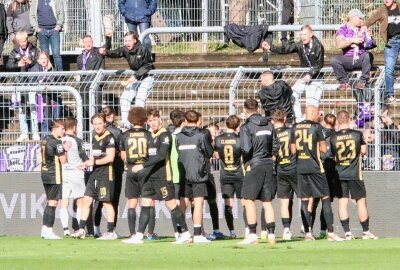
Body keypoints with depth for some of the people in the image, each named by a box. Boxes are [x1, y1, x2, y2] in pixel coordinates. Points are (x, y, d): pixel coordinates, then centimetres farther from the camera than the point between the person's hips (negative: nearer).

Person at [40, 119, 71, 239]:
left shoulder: (45, 140, 12)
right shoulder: (57, 142, -15)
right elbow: (63, 160, -14)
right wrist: (65, 150, 2)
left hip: (45, 174, 9)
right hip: (54, 175, -9)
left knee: (50, 202, 16)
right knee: (53, 203, -6)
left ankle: (44, 229, 18)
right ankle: (49, 231, -7)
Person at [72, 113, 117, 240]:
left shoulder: (109, 138, -11)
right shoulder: (95, 138, 16)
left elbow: (110, 158, -17)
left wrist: (94, 162, -14)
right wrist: (88, 162, 8)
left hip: (106, 174, -9)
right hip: (95, 174, 9)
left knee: (107, 202, -4)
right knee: (87, 200, 5)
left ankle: (111, 232, 2)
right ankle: (81, 230, 7)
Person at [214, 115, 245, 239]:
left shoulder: (218, 139, -2)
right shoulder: (239, 139, -11)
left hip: (225, 176, 2)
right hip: (238, 175, -2)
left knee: (228, 205, 3)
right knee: (245, 202, 5)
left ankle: (231, 231, 0)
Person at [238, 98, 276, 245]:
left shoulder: (246, 127, -8)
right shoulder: (269, 125, 9)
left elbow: (246, 149, -16)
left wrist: (246, 162, 1)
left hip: (255, 166, -6)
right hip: (270, 165, 6)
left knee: (249, 200, -1)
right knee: (267, 201, 9)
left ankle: (252, 234, -6)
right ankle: (271, 234, 6)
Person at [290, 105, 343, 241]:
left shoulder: (295, 128, 7)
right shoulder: (316, 127, -7)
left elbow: (293, 150, 9)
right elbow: (323, 149, -8)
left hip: (300, 168, 4)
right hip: (315, 167, -4)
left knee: (305, 200, 7)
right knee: (325, 198, 1)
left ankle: (307, 233, 3)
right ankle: (331, 232, -3)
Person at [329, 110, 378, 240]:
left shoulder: (333, 138, -3)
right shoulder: (357, 134, -6)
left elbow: (332, 156, 6)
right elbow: (364, 151, 6)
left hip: (339, 174, 1)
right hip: (355, 174, -1)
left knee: (342, 202, 3)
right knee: (361, 201, 7)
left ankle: (347, 232, -2)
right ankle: (366, 232, 10)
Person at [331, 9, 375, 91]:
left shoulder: (363, 29, 15)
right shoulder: (343, 30, 5)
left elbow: (371, 44, 10)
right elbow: (339, 45, -11)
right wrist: (352, 41, -17)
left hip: (361, 59, 1)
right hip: (347, 59, -1)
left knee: (368, 55, -32)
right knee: (334, 60, -28)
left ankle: (362, 81, -19)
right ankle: (344, 82, -10)